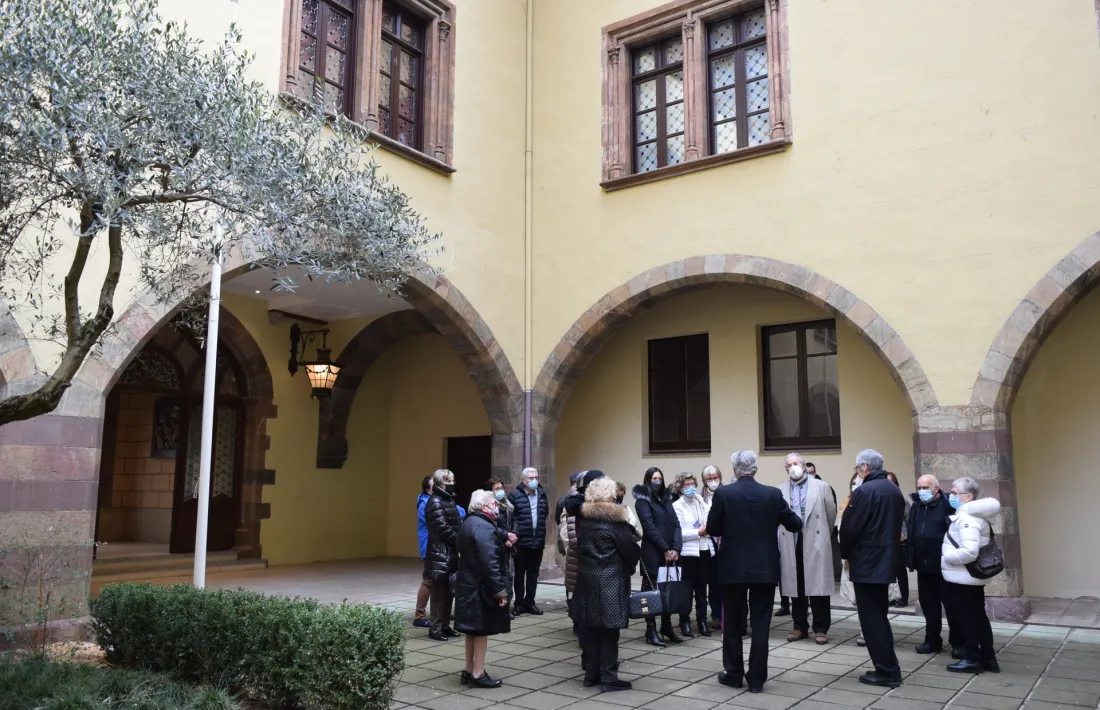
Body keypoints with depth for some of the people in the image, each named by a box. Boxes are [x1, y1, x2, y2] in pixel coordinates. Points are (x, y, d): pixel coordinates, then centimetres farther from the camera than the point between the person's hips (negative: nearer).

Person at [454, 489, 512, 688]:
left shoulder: (470, 523, 12)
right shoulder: (483, 527, -22)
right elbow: (489, 563, -25)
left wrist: (504, 537, 8)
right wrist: (500, 590, -21)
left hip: (469, 584, 10)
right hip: (480, 588, -10)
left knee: (474, 630, 17)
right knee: (482, 630, 1)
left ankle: (469, 671, 26)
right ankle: (478, 674, 10)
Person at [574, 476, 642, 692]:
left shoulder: (582, 517, 5)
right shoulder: (615, 519, -14)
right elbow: (631, 549, -9)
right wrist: (630, 566, 8)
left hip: (587, 578, 6)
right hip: (610, 580, -6)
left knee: (591, 627, 12)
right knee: (609, 629, 0)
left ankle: (591, 673, 19)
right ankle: (608, 678, 4)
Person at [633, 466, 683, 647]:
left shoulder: (665, 498, 16)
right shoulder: (642, 500, -3)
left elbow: (675, 524, 8)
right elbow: (649, 527, -12)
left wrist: (675, 548, -5)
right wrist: (665, 549, -13)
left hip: (670, 552, 6)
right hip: (652, 553, -6)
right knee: (651, 591, -1)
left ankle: (667, 627, 18)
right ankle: (651, 631, 3)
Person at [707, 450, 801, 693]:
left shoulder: (723, 493, -9)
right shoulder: (773, 494, -4)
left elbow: (712, 529, -3)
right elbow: (796, 525, 2)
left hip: (733, 566, -1)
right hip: (765, 567, 1)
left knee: (733, 623, 12)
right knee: (760, 623, 6)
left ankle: (733, 674, 19)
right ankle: (756, 678, 9)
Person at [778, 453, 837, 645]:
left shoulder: (821, 486, 2)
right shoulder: (781, 490, 5)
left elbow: (831, 514, 7)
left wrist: (823, 536, 12)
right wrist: (785, 537, 4)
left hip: (815, 543, -2)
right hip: (792, 544, 2)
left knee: (818, 586, 0)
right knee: (796, 587, 8)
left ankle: (821, 629, 10)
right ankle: (800, 627, 19)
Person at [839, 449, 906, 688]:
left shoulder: (864, 491, -18)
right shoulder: (895, 490, 9)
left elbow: (849, 527, -16)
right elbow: (897, 525, 15)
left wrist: (846, 554, 1)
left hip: (866, 562, -9)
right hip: (886, 560, 9)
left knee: (871, 618, -1)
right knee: (880, 615, 17)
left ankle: (886, 671, 1)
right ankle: (888, 667, 21)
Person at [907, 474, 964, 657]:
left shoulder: (948, 506, -10)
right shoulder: (916, 507, 10)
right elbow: (909, 533, 13)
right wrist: (910, 558, 7)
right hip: (923, 566, 6)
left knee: (952, 605, 4)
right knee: (928, 606, 14)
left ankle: (958, 643, 15)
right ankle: (932, 640, 25)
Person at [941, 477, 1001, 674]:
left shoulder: (966, 517, -21)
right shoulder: (973, 515, 12)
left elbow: (969, 552, -31)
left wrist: (946, 557, -17)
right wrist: (950, 554, 15)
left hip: (963, 578, -10)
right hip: (973, 576, 10)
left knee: (968, 618, 1)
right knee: (978, 617, 15)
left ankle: (972, 659, 11)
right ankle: (988, 659, 22)